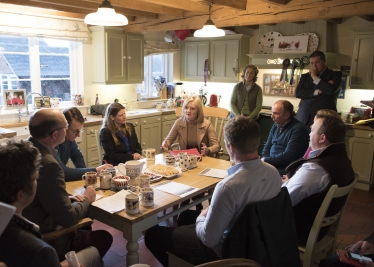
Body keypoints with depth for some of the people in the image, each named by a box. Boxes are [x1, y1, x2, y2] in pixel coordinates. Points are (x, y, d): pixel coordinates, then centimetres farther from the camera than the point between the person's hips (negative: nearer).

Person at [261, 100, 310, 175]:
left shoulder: (298, 129, -11)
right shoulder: (276, 125, 14)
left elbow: (288, 156, -17)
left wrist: (266, 160, -13)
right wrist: (264, 160, -1)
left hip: (284, 168, -7)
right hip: (270, 163, 7)